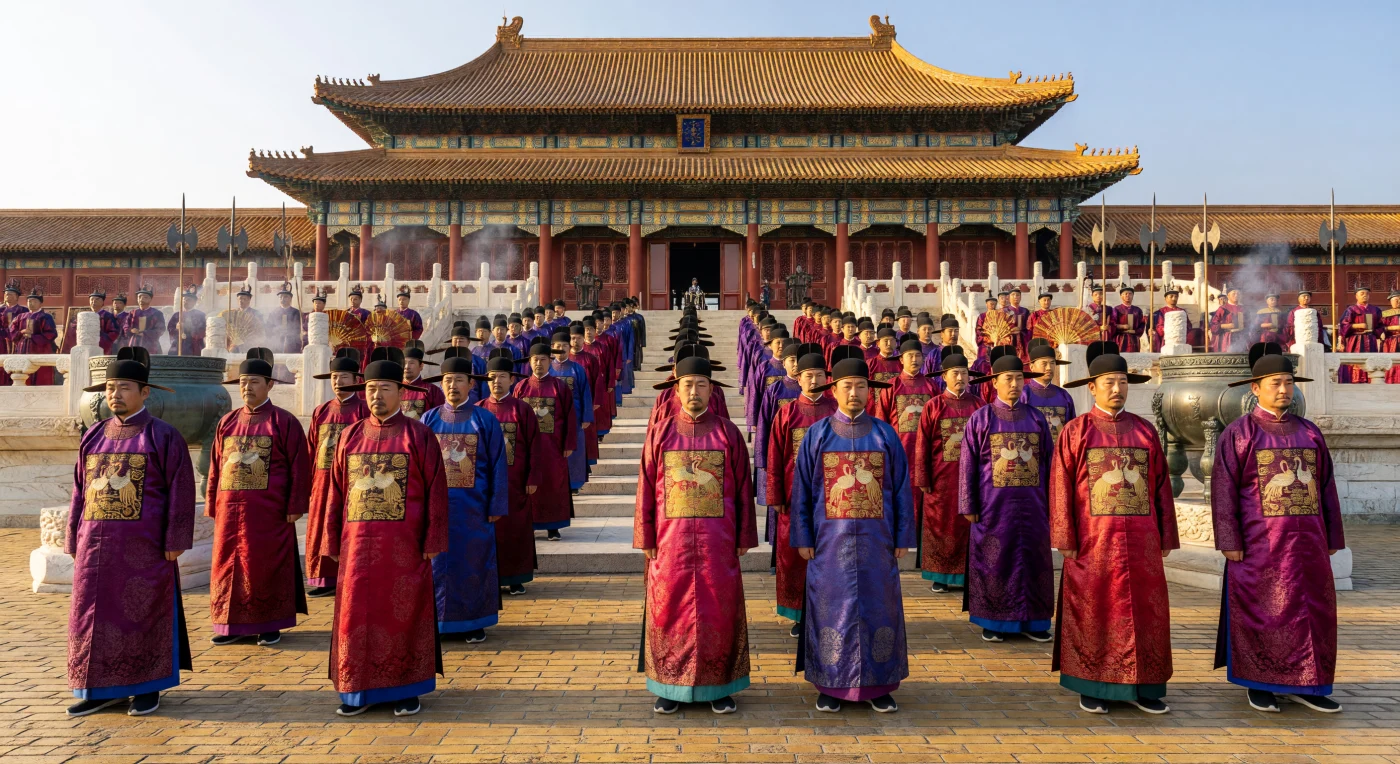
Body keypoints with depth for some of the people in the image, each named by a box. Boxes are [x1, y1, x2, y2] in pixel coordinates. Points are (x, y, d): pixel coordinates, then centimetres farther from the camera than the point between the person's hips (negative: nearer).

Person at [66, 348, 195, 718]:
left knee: (144, 612, 3)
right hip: (97, 545, 5)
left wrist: (175, 540, -12)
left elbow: (181, 490, -8)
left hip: (144, 546, -5)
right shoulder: (93, 437, 10)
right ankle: (101, 688, 20)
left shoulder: (163, 436, -5)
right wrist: (74, 540, 9)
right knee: (94, 613, 7)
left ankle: (147, 686, 15)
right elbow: (80, 491, 13)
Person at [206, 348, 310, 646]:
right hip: (230, 511, 5)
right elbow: (215, 467, 14)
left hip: (269, 513, -5)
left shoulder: (284, 421, -4)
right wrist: (212, 505, 10)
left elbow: (299, 466, -5)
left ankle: (269, 624, 14)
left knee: (268, 567, 3)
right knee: (229, 567, 9)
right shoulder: (227, 422, 10)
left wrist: (295, 506, -9)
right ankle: (233, 624, 21)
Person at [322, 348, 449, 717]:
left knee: (404, 614, 5)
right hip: (359, 545, 3)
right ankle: (359, 690, 20)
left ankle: (406, 689, 17)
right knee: (357, 614, 7)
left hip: (404, 546, -3)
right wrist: (333, 543, 7)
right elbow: (336, 493, 10)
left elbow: (436, 491, -4)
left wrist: (433, 542, -8)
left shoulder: (419, 435, -3)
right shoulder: (350, 435, 8)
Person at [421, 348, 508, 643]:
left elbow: (498, 466, -1)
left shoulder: (485, 420, -1)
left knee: (473, 563, 6)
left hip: (473, 507, -1)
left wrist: (497, 506, -5)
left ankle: (474, 621, 18)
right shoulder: (429, 419, 4)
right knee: (437, 563, 6)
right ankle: (437, 620, 18)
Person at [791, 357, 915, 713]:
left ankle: (879, 685, 17)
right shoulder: (817, 435, 1)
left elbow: (901, 490, 5)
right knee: (830, 610, 4)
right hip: (830, 541, -1)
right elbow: (801, 491, 2)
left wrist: (903, 538, 1)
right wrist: (803, 538, -3)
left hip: (876, 542, 1)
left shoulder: (885, 434, 3)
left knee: (878, 608, 6)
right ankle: (830, 686, 15)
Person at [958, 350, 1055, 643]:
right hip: (993, 506, -3)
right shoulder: (980, 418, -2)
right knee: (993, 563, 4)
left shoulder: (1036, 418, 6)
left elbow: (1048, 462, 10)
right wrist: (968, 506, -6)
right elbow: (967, 464, -3)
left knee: (1033, 561, 7)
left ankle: (1032, 620, 18)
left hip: (1032, 505, 3)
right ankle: (992, 621, 15)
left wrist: (1051, 503, 7)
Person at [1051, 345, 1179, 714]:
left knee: (1145, 612, 6)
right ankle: (1092, 687, 15)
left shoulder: (1145, 430, 8)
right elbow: (1061, 488, -5)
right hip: (1093, 541, -3)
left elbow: (1162, 486, 9)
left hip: (1141, 540, 3)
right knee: (1093, 613, 4)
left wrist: (1166, 538, 6)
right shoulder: (1075, 431, -1)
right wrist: (1066, 540, -10)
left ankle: (1142, 687, 18)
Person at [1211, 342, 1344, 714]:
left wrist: (1332, 539, 9)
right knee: (1259, 614, 3)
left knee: (1312, 612, 7)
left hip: (1307, 543, 5)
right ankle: (1259, 684, 14)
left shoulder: (1310, 433, 10)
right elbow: (1223, 490, -7)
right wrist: (1230, 543, -12)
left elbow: (1327, 488, 12)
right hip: (1258, 544, -4)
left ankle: (1306, 685, 19)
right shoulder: (1238, 433, -4)